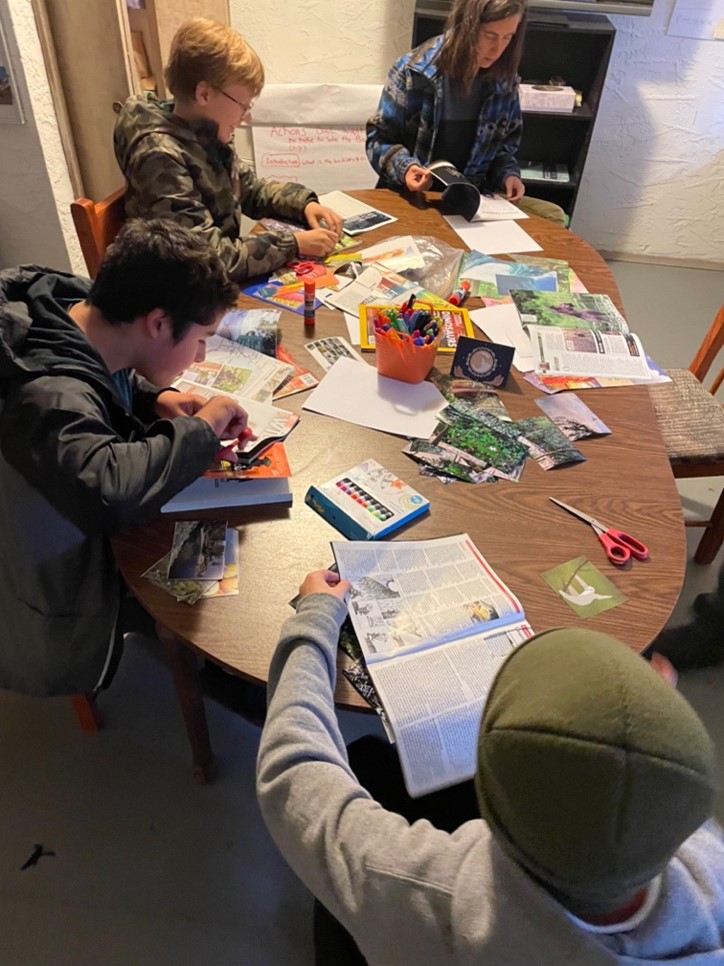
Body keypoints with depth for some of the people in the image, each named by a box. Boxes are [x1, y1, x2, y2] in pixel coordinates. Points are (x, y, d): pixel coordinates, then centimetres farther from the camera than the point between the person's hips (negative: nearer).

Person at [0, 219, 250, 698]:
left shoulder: (75, 303, -10)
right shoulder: (50, 396, -37)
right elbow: (109, 492, -55)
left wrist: (157, 398, -9)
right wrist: (199, 430, -37)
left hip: (95, 533, 8)